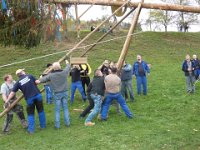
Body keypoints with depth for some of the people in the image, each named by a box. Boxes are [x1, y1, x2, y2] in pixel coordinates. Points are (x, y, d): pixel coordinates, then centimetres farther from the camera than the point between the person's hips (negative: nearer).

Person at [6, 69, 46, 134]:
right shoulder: (30, 76, 1)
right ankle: (43, 126, 26)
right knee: (40, 111, 17)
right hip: (37, 95, 1)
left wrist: (7, 101, 5)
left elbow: (12, 93, -1)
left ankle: (31, 130, 12)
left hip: (29, 98, 0)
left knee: (30, 114, 13)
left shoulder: (18, 82, 1)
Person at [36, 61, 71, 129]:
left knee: (57, 110, 5)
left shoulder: (51, 75, -11)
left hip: (57, 94, -2)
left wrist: (39, 80, 10)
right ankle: (67, 123, 18)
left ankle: (57, 125, 9)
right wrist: (67, 63, 35)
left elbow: (44, 79, -5)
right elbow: (68, 67, 17)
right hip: (64, 92, 2)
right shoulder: (64, 72, -3)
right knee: (65, 108, 12)